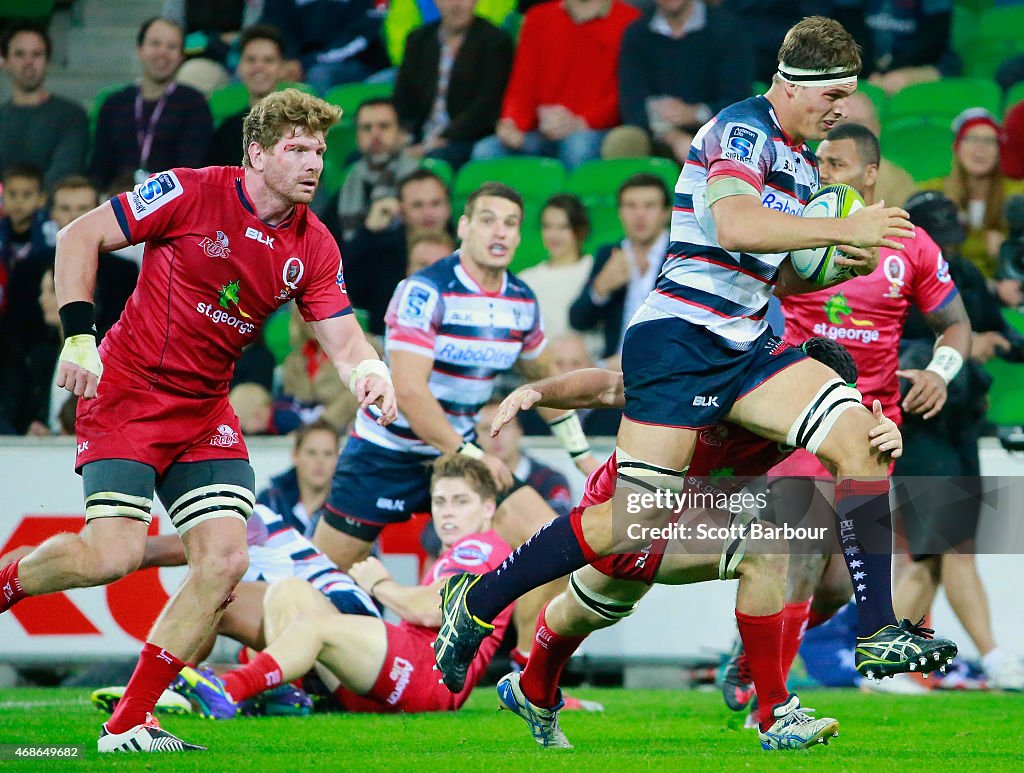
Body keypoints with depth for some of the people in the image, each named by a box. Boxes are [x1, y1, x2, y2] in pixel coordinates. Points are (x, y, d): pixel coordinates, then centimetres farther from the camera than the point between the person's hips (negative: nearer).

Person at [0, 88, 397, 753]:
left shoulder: (314, 247, 2)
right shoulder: (191, 193, -12)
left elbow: (343, 337, 1)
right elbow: (80, 236, -7)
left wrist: (369, 371, -23)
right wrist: (79, 335, -16)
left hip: (205, 411, 6)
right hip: (127, 392, -6)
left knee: (225, 559, -9)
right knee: (114, 553, -20)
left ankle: (129, 724, -1)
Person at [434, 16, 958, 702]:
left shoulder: (802, 164, 17)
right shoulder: (743, 130, -11)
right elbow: (734, 226, -29)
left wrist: (839, 266, 7)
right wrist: (842, 228, -24)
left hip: (746, 346, 9)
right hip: (679, 338, -9)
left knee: (864, 439, -9)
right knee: (634, 523, -11)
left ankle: (879, 634, -9)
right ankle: (476, 602, 7)